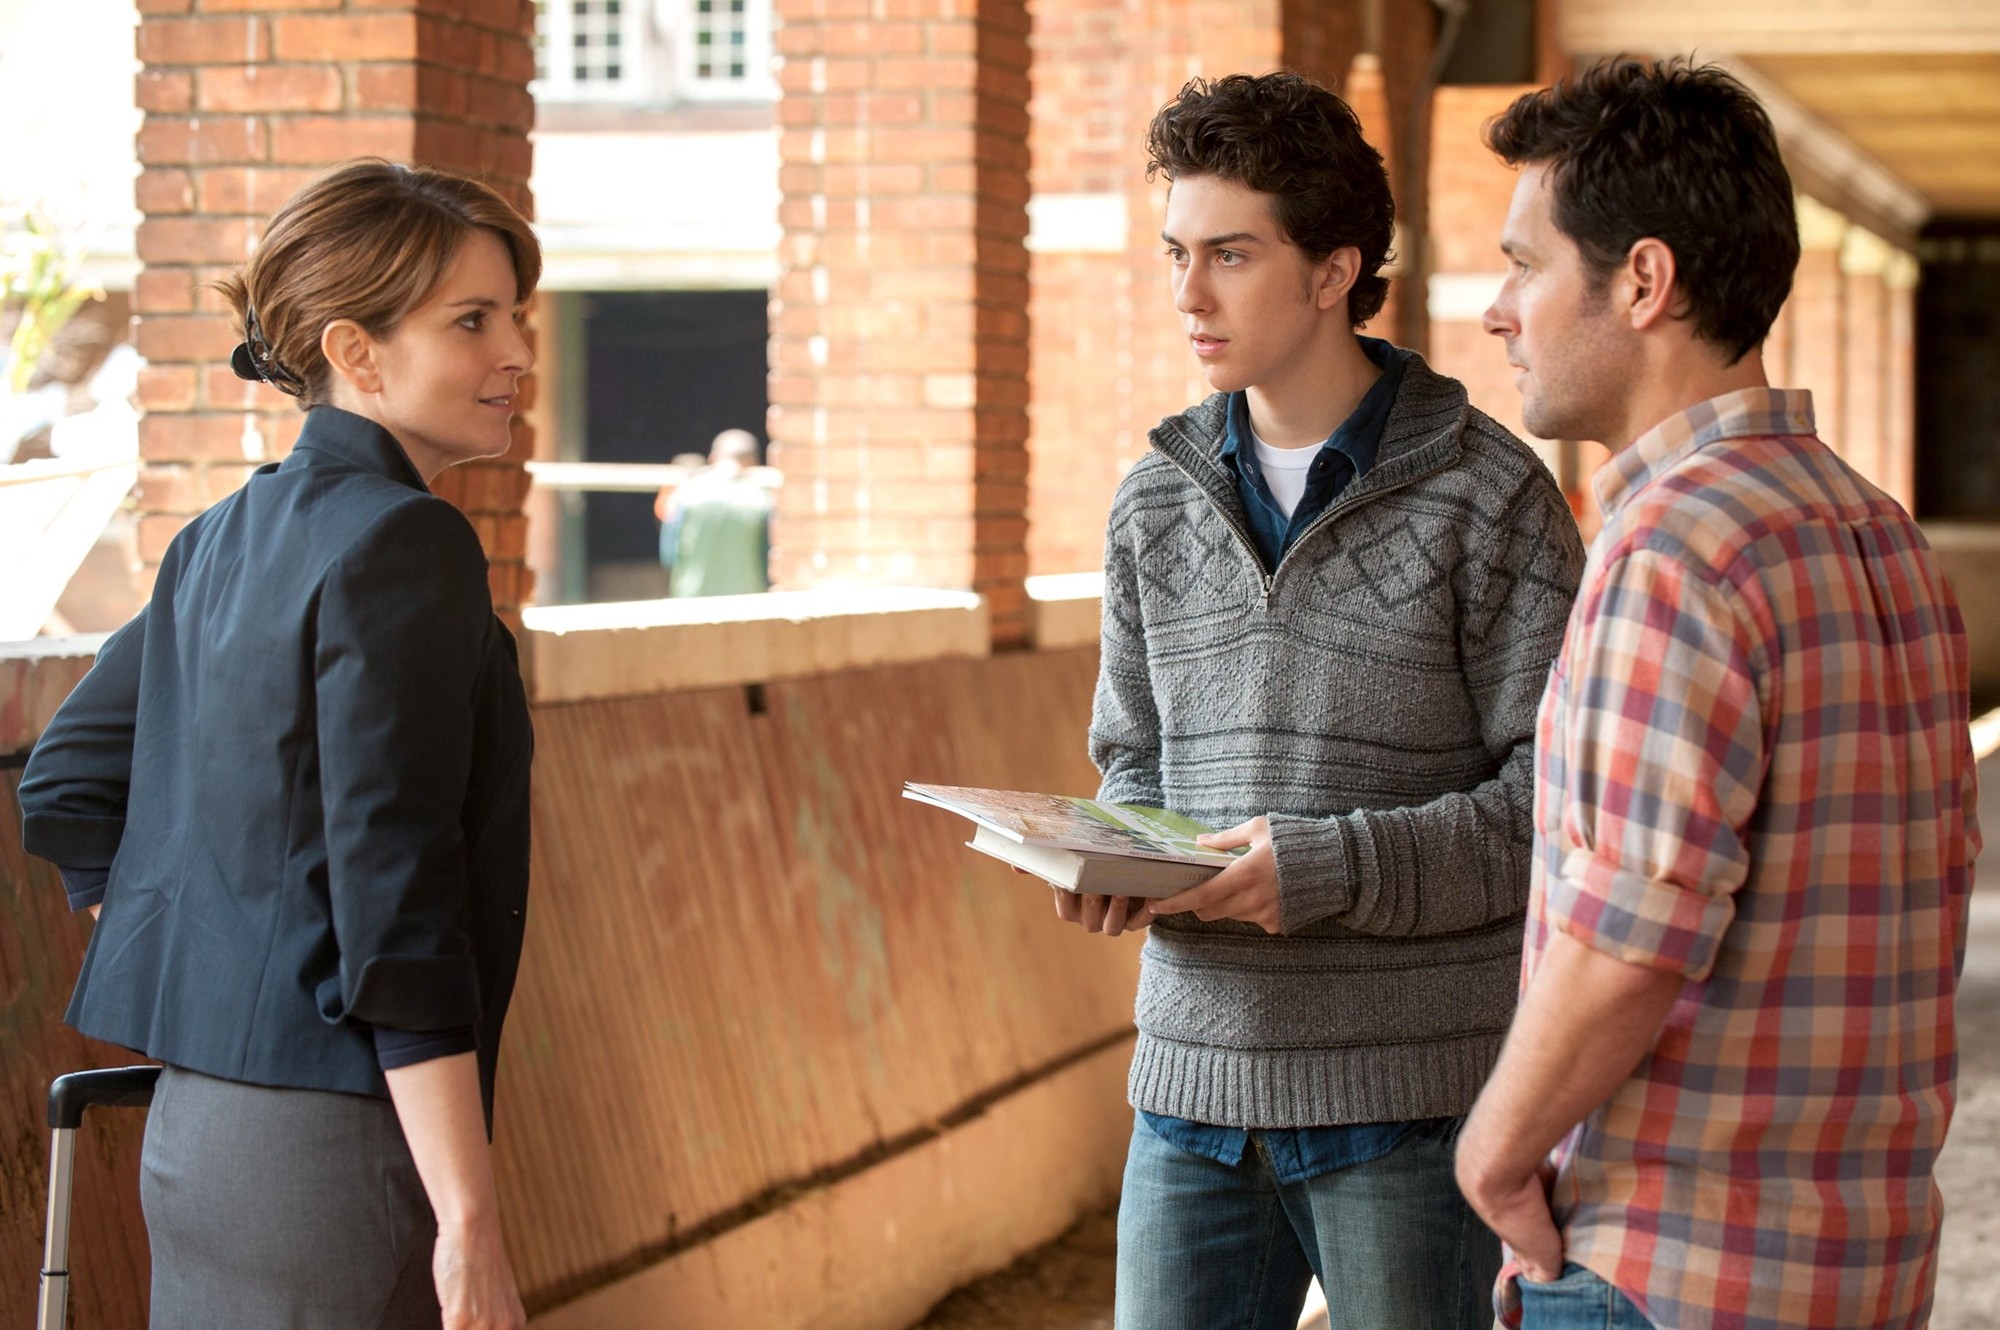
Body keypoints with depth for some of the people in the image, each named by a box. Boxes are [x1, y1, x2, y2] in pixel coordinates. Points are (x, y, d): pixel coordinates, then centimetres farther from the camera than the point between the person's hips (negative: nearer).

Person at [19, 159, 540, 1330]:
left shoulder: (225, 540, 12)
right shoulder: (400, 543, -14)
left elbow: (70, 787, 18)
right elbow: (395, 903, -20)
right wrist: (469, 1219, -20)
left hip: (194, 1122, 9)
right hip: (333, 1139, -9)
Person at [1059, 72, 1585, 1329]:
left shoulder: (1492, 495, -6)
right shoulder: (1155, 505, 10)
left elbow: (1554, 799, -9)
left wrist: (1333, 866, -21)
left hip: (1409, 1095, -4)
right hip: (1196, 1081, 4)